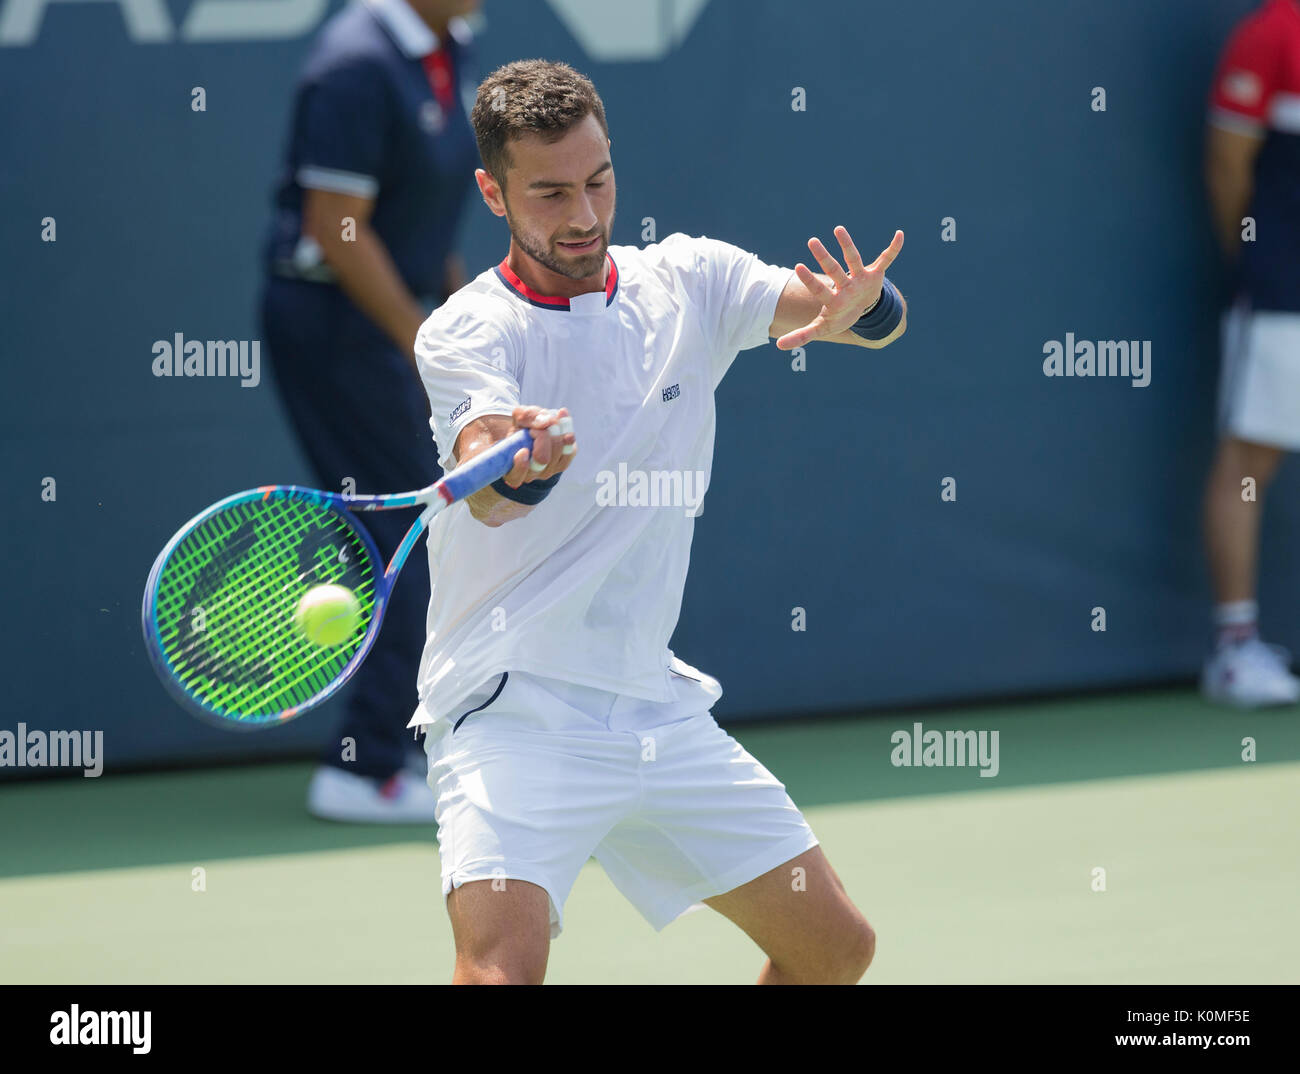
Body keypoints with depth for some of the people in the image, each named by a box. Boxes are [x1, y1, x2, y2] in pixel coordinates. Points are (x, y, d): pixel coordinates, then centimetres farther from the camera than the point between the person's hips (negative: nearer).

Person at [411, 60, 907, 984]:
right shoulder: (464, 332, -11)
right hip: (514, 709, -6)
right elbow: (487, 499, -29)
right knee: (502, 968, -27)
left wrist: (863, 306, -26)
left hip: (658, 705, 6)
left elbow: (880, 318, -2)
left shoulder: (688, 281, 5)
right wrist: (515, 467, -53)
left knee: (837, 946, 8)